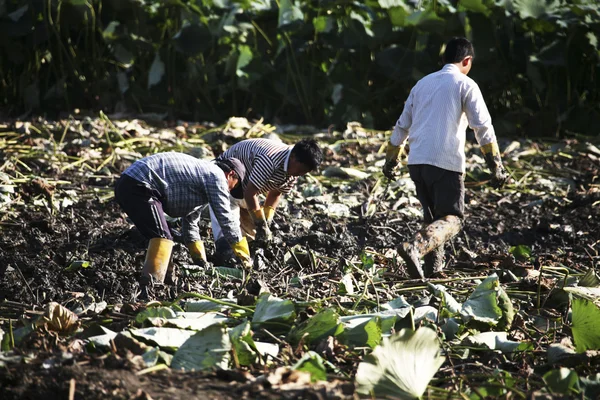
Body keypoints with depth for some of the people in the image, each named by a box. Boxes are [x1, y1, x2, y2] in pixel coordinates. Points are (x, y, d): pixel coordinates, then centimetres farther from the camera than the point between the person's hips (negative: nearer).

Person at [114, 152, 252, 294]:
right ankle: (147, 287, -28)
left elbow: (190, 224, 32)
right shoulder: (216, 176, -1)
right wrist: (245, 259, 4)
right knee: (163, 237, -16)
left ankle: (167, 277, 19)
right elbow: (226, 219, -3)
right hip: (139, 186, -11)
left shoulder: (200, 172, 28)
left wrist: (201, 262, 32)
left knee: (162, 235, 19)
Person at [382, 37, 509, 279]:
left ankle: (433, 266, 12)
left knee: (433, 216, 19)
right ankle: (415, 247, -28)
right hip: (446, 163, -6)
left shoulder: (422, 84, 19)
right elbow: (483, 128, -6)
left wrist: (390, 159, 31)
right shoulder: (465, 85, 1)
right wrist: (496, 167, -5)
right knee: (452, 219, -4)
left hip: (416, 162, 6)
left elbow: (402, 125, 23)